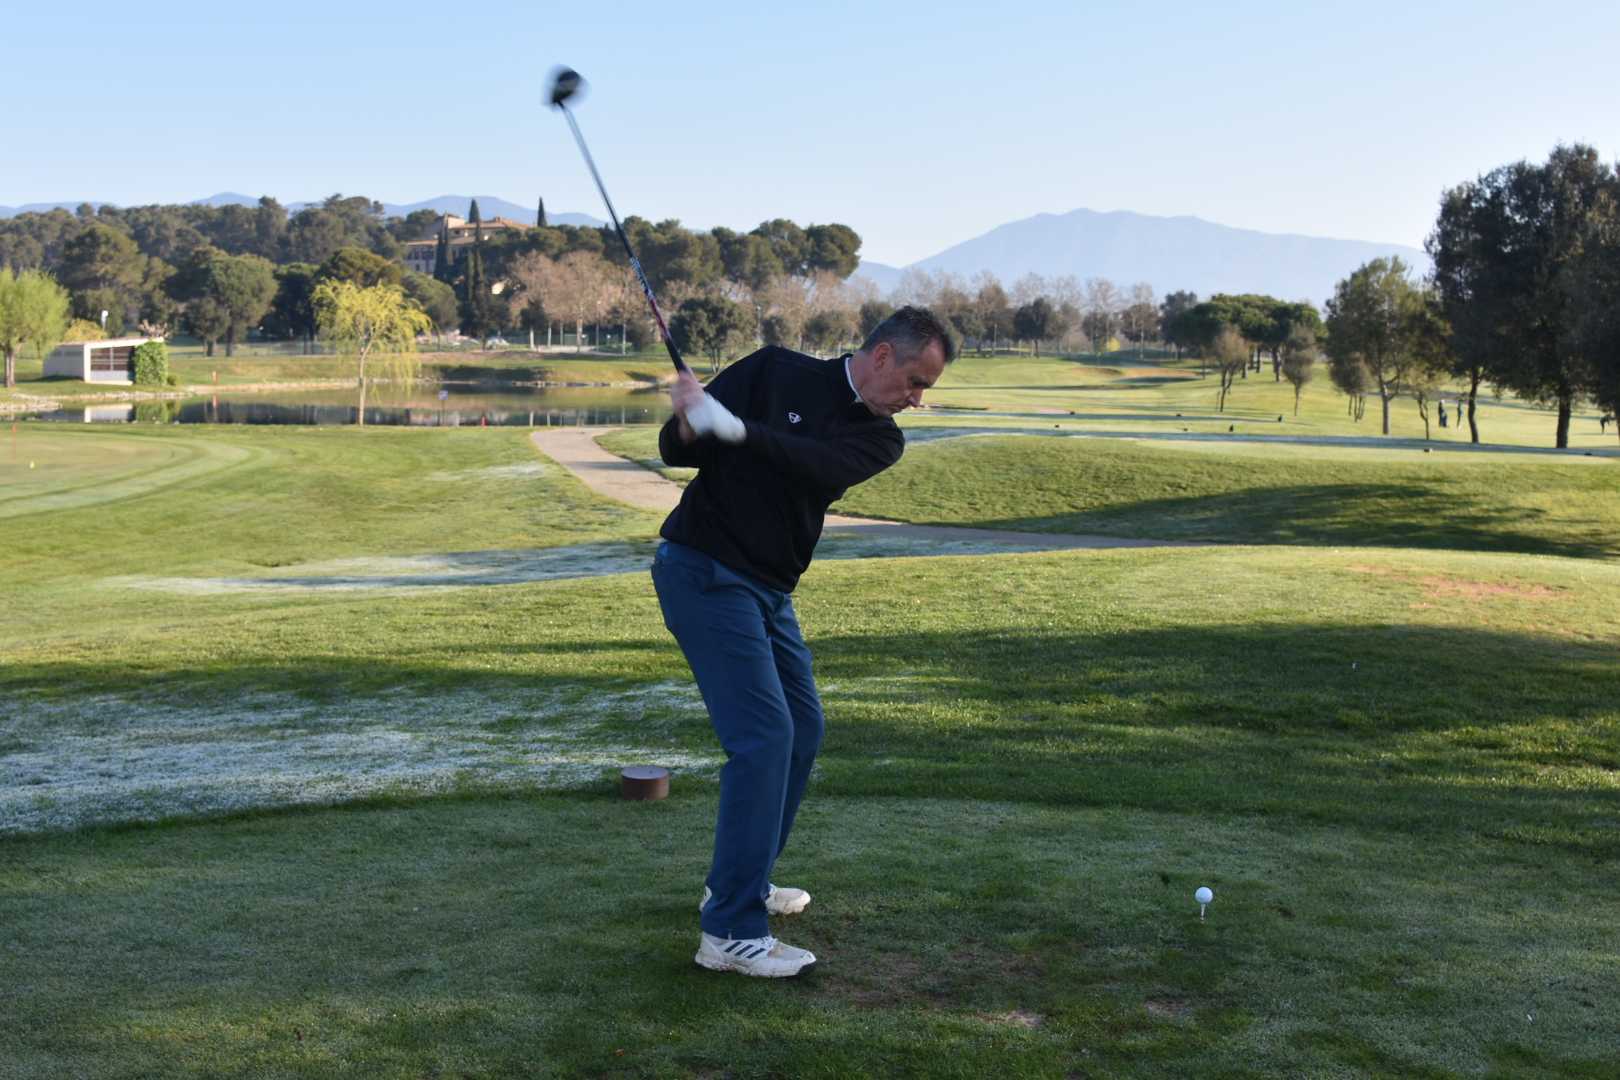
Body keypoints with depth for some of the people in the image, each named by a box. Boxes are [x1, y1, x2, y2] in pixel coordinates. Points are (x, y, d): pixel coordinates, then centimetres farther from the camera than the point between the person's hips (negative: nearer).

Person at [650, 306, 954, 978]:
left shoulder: (880, 438, 3)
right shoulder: (775, 373, -7)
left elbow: (817, 465, -19)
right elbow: (675, 449, -6)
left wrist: (733, 429, -32)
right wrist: (690, 425, -29)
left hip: (769, 591, 7)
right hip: (704, 573, -7)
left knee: (802, 728, 13)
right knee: (764, 735, -16)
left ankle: (737, 883, 29)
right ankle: (731, 933, -14)